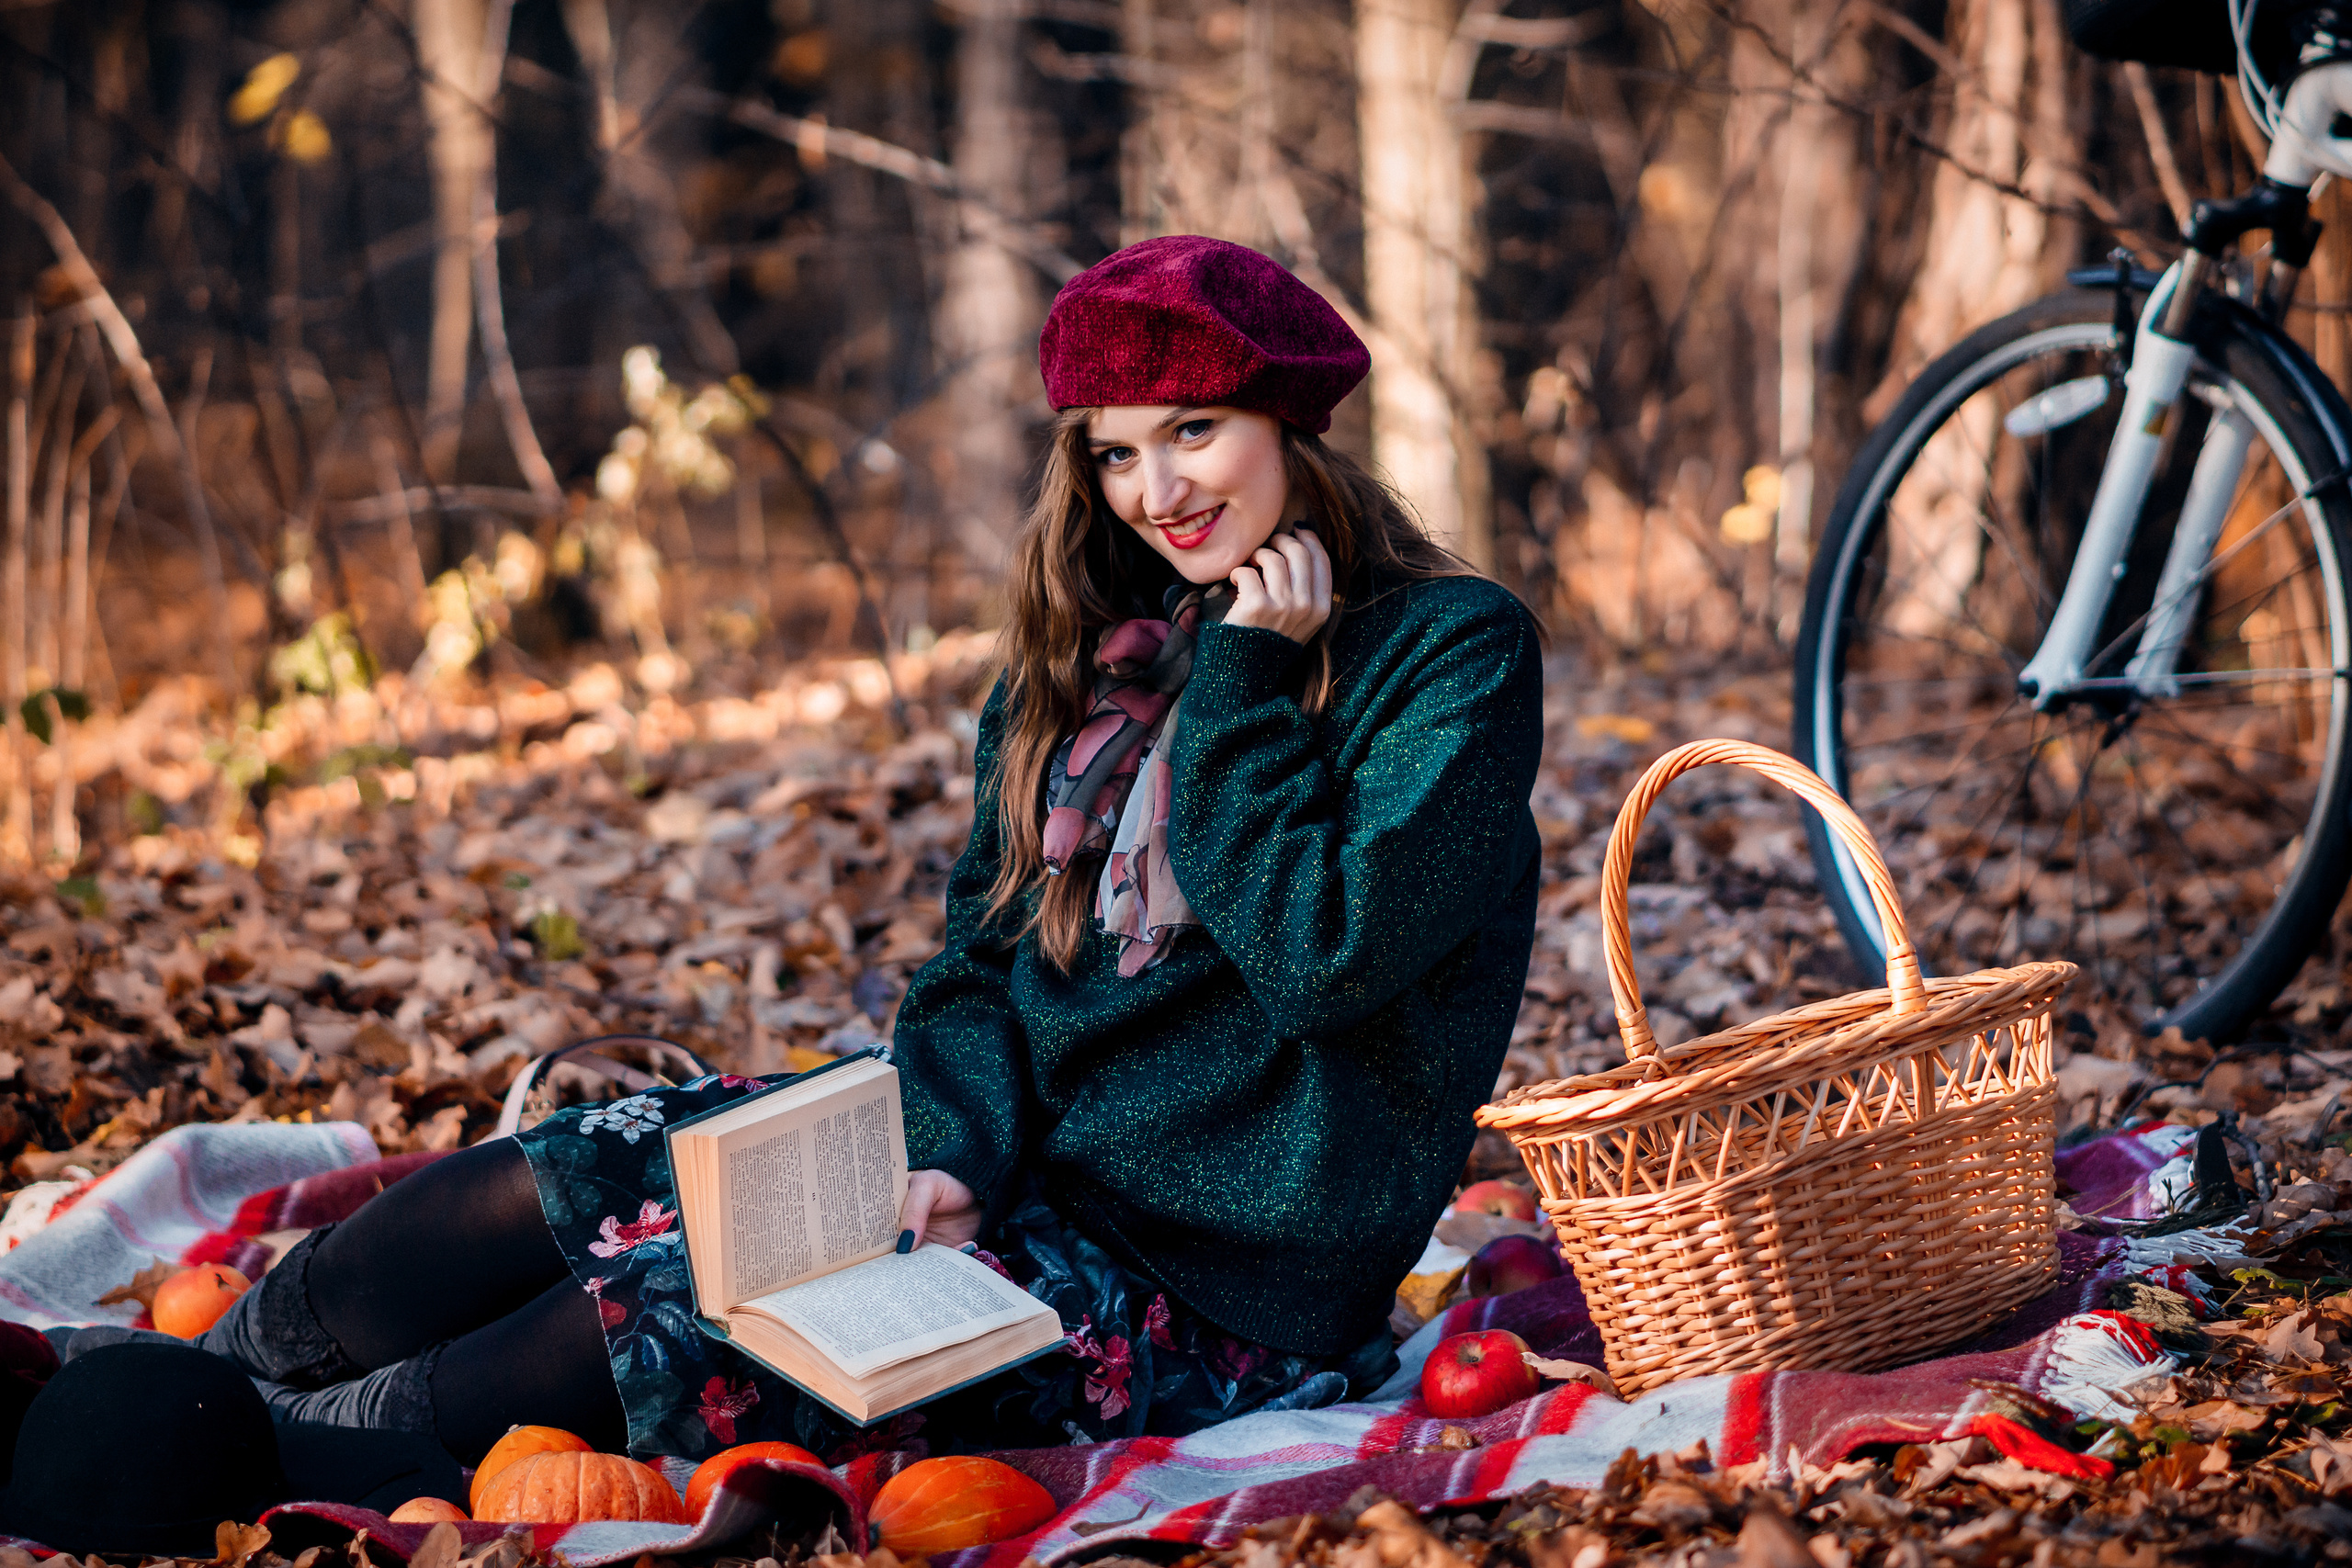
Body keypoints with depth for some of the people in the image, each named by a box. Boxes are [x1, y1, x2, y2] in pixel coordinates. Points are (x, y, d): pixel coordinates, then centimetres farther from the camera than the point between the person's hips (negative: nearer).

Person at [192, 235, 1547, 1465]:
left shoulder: (1458, 655, -9)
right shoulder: (1095, 642, 10)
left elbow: (1317, 960, -20)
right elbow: (987, 946, 8)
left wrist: (1241, 692, -16)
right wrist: (956, 1155, -10)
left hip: (1217, 1282, -7)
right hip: (1018, 1148, 7)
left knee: (678, 1311, -22)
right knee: (560, 1184, -8)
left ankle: (310, 1454, -3)